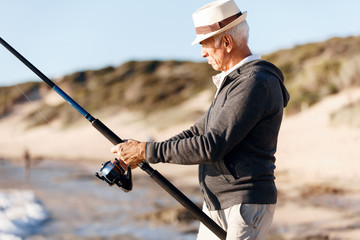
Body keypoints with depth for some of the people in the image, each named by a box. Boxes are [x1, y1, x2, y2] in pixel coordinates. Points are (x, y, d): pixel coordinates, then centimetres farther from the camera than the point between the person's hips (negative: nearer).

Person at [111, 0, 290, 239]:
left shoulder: (256, 84, -18)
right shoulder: (233, 81, 17)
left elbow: (211, 147, -24)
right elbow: (199, 133, 18)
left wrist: (148, 152, -18)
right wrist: (139, 152, 7)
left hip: (246, 204, -10)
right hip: (216, 205, 10)